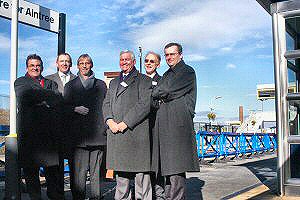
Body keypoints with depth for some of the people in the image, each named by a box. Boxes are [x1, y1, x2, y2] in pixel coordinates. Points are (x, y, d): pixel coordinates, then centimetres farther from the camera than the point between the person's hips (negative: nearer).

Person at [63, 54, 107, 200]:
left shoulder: (101, 84, 18)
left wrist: (107, 124, 2)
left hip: (98, 133, 1)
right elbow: (65, 107, 11)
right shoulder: (70, 85, 16)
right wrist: (75, 109, -9)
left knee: (97, 170, 1)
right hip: (78, 135, -1)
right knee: (78, 171, -5)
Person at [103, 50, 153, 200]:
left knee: (140, 172, -6)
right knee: (120, 170, 9)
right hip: (115, 132, 6)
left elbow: (145, 104, -7)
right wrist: (110, 121, -3)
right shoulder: (113, 82, 25)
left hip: (136, 132, -5)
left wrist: (125, 123, -13)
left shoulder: (143, 80, 6)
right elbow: (106, 103, 17)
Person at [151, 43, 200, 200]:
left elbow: (168, 90, -10)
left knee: (175, 166, -10)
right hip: (164, 124, 8)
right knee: (167, 166, 7)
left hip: (178, 123, -8)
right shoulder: (167, 75, 26)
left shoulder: (187, 72, 0)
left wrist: (151, 95, 4)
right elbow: (160, 97, 24)